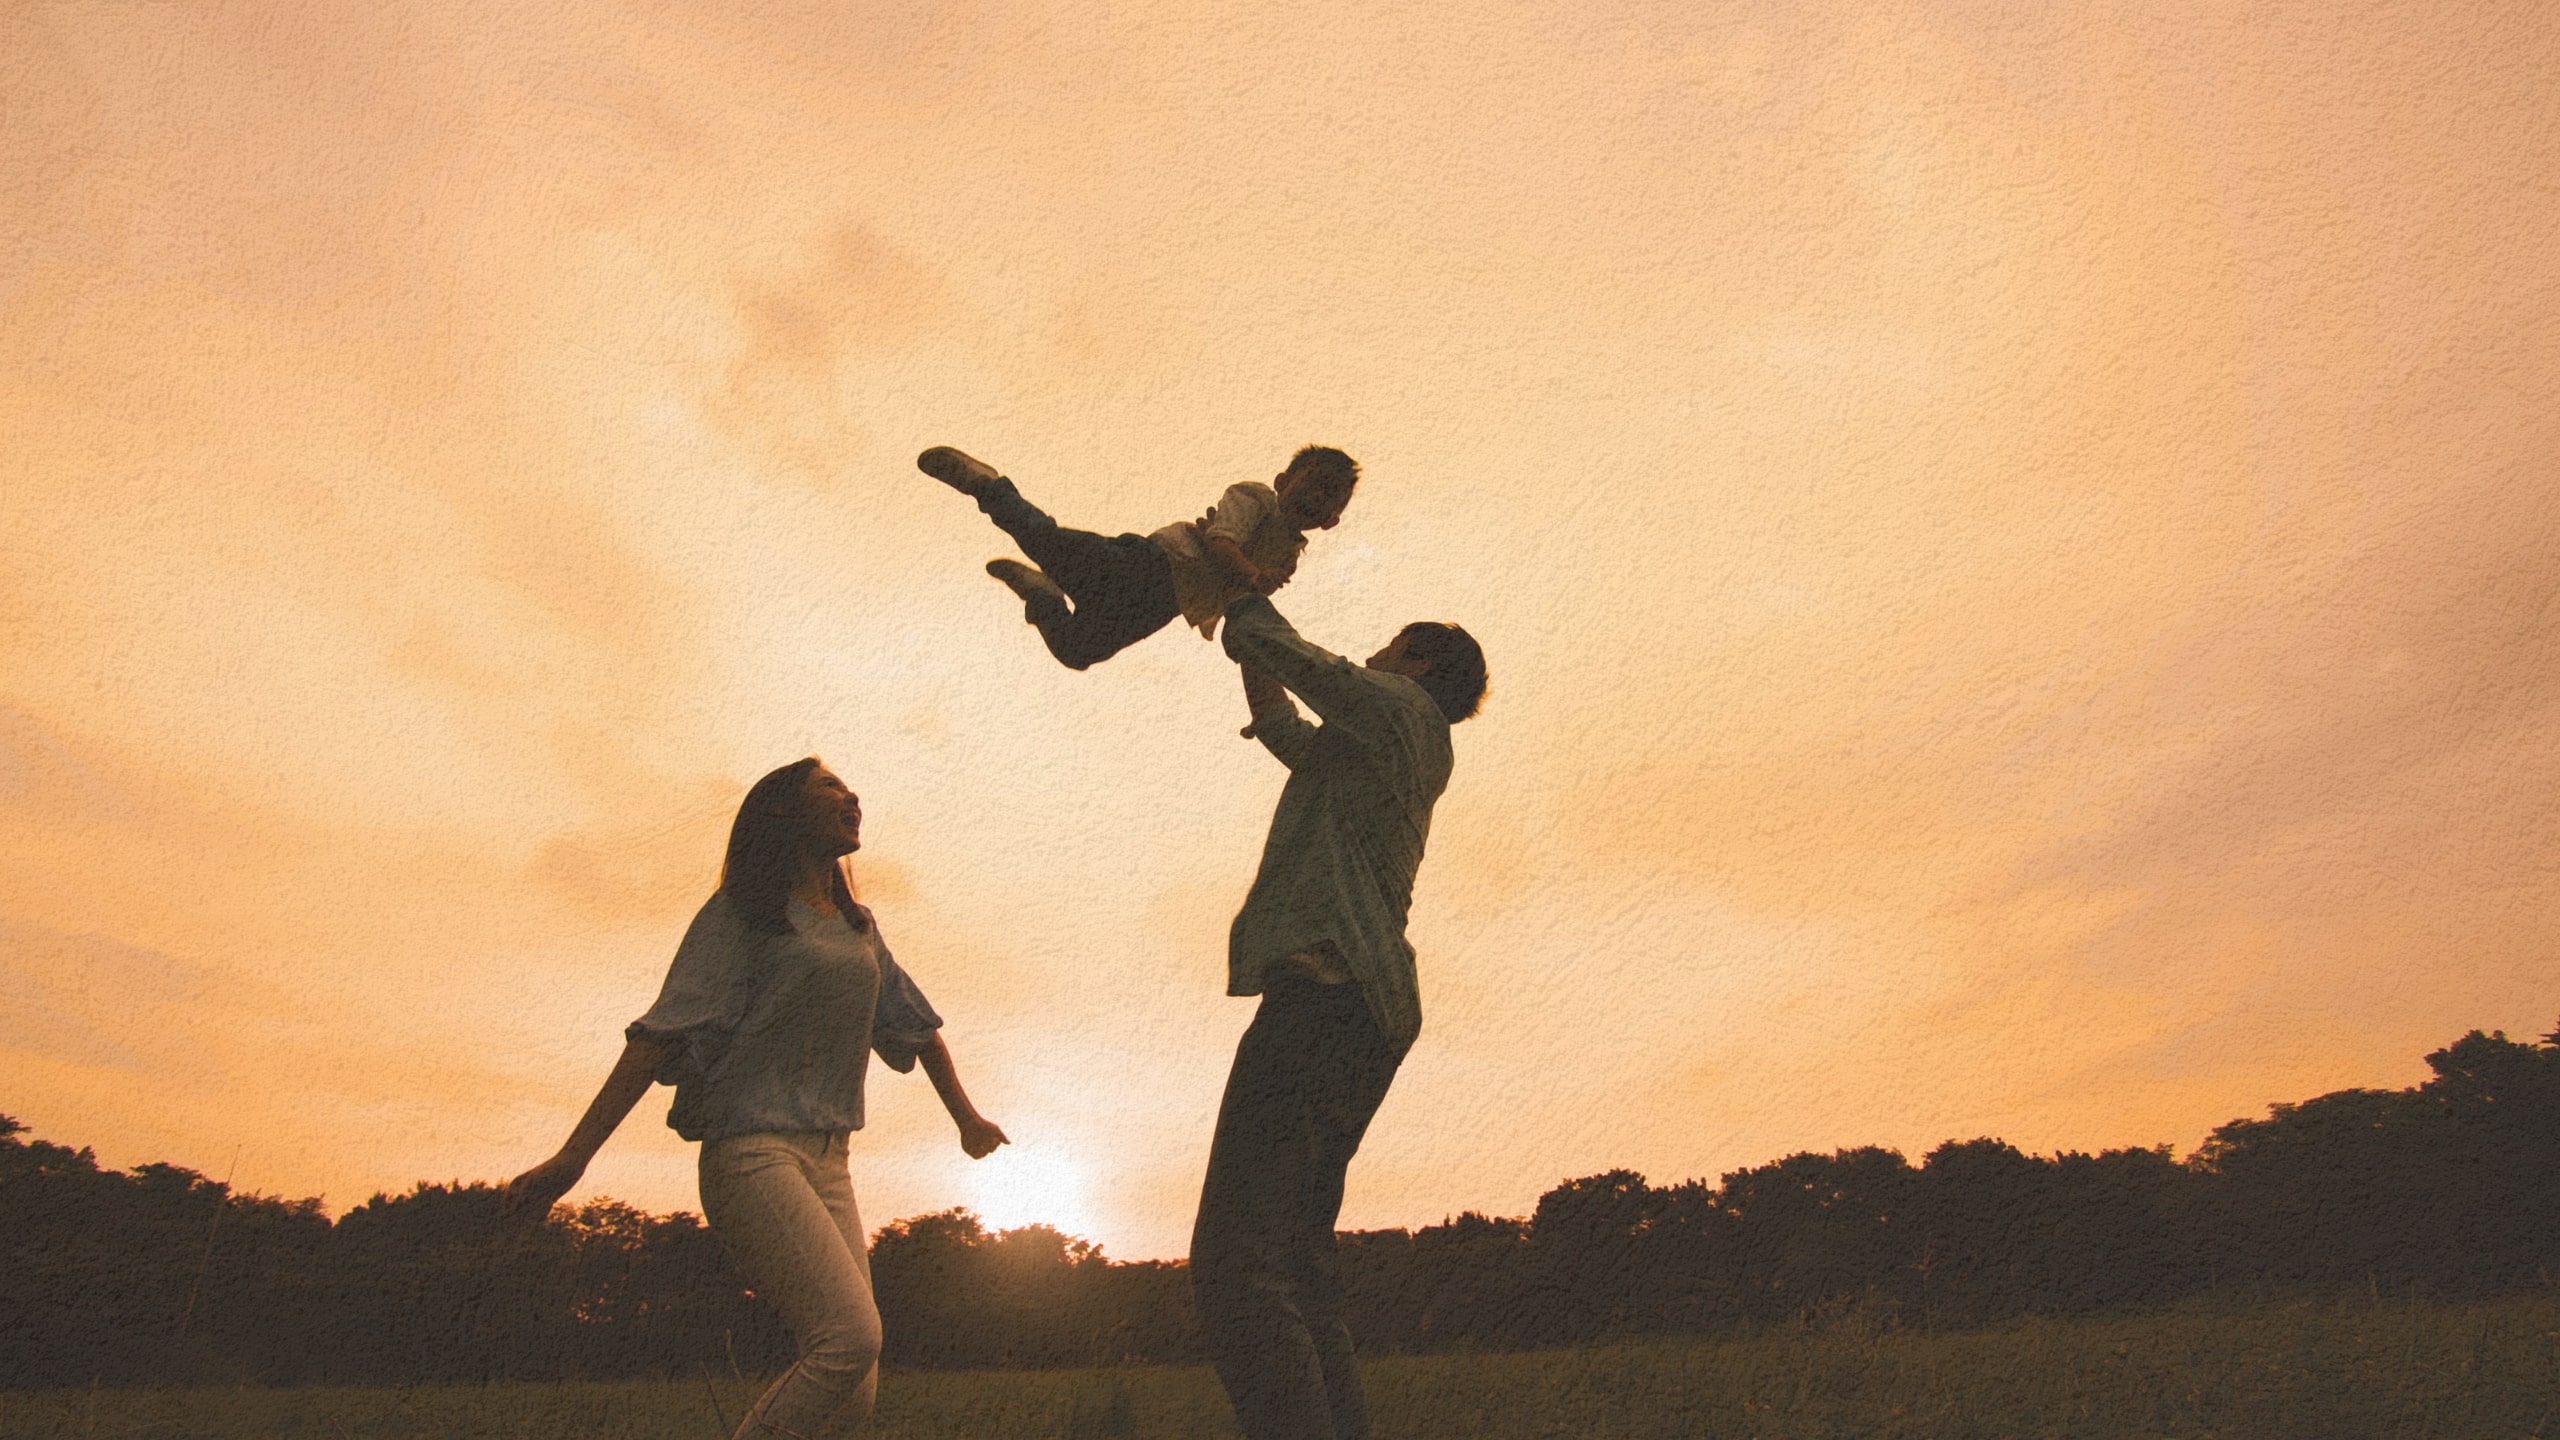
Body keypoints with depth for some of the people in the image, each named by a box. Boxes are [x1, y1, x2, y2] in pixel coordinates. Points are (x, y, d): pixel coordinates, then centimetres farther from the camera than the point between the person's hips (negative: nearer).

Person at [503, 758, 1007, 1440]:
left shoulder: (858, 926, 20)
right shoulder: (743, 910, 0)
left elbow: (915, 1024, 28)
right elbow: (662, 1034, -6)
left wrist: (966, 1117, 33)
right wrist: (574, 1155, -12)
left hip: (827, 1163, 7)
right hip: (752, 1150, -6)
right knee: (851, 1337, -22)